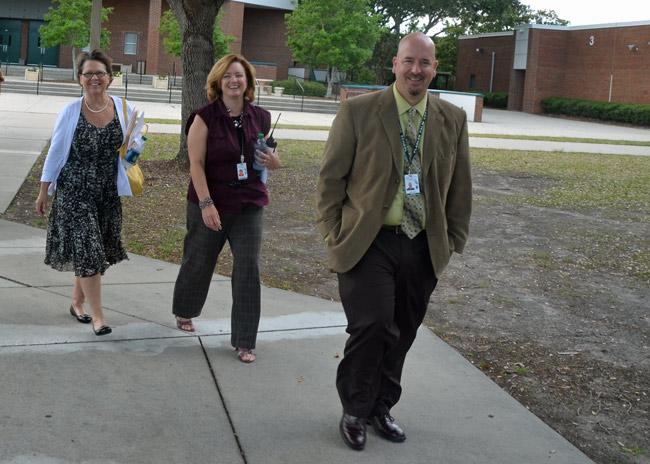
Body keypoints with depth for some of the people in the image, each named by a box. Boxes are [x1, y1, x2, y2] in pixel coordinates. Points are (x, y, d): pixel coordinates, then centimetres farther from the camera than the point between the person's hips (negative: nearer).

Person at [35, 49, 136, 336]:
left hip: (108, 194, 3)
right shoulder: (70, 112, -6)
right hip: (74, 191, -3)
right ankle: (98, 316, 0)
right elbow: (55, 152, 2)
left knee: (89, 253, 11)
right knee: (86, 250, -8)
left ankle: (77, 302, 32)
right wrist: (44, 192, 5)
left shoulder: (123, 109, -1)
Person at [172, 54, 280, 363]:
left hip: (249, 205, 3)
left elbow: (267, 156, 18)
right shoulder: (205, 117, -8)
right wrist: (206, 204, -21)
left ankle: (244, 341, 6)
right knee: (199, 262, 14)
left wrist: (272, 161, -6)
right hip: (211, 204, -2)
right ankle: (184, 312, 44)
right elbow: (196, 164, -12)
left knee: (248, 269, -3)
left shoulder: (260, 118, 4)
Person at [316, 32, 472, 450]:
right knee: (372, 323, -14)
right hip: (369, 243, -4)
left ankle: (381, 407, 32)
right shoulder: (358, 112, -4)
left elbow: (460, 186, 14)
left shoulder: (453, 119, 7)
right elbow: (331, 176, 0)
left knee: (401, 333, 11)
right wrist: (334, 234, -2)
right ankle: (355, 411, 9)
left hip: (424, 248, 4)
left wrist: (454, 240, 11)